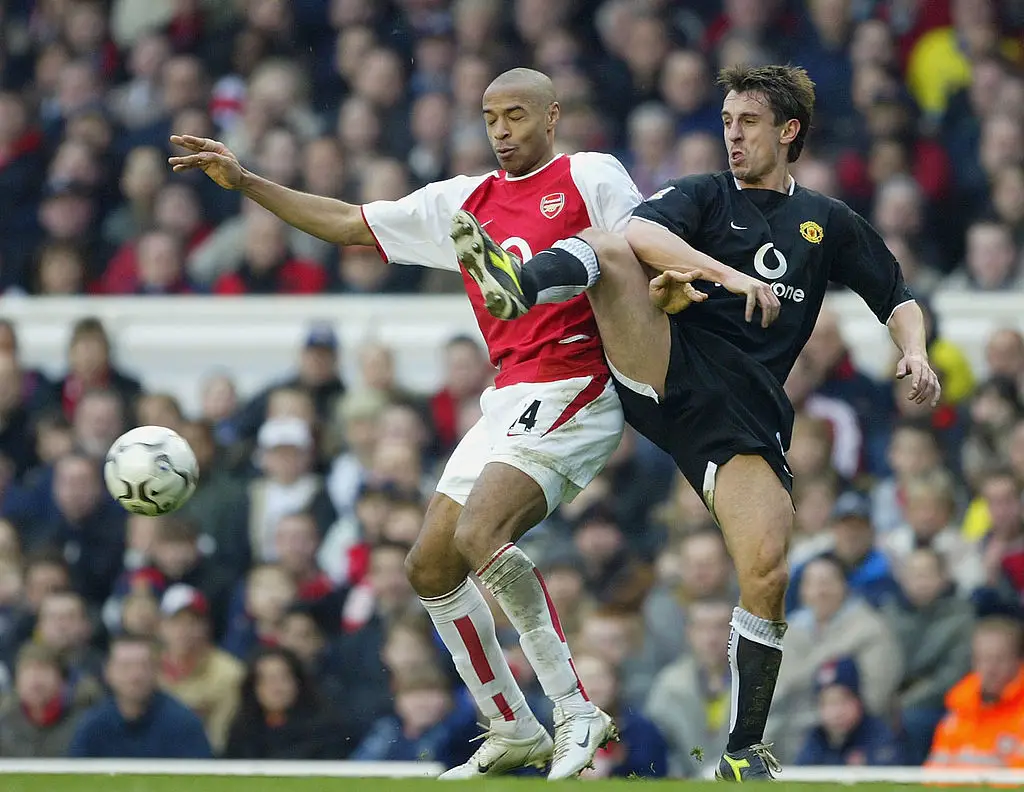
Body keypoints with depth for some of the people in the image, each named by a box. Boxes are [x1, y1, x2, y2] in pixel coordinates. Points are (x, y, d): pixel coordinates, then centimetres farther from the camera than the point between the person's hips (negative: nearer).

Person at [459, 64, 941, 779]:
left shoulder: (829, 222, 22)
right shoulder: (701, 196, 14)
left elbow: (899, 298, 27)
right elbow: (642, 233, -8)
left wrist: (915, 353, 3)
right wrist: (731, 275, -23)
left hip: (747, 409, 1)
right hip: (670, 367, -1)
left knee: (767, 572, -16)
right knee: (607, 248, -26)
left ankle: (745, 750, 0)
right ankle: (521, 285, -62)